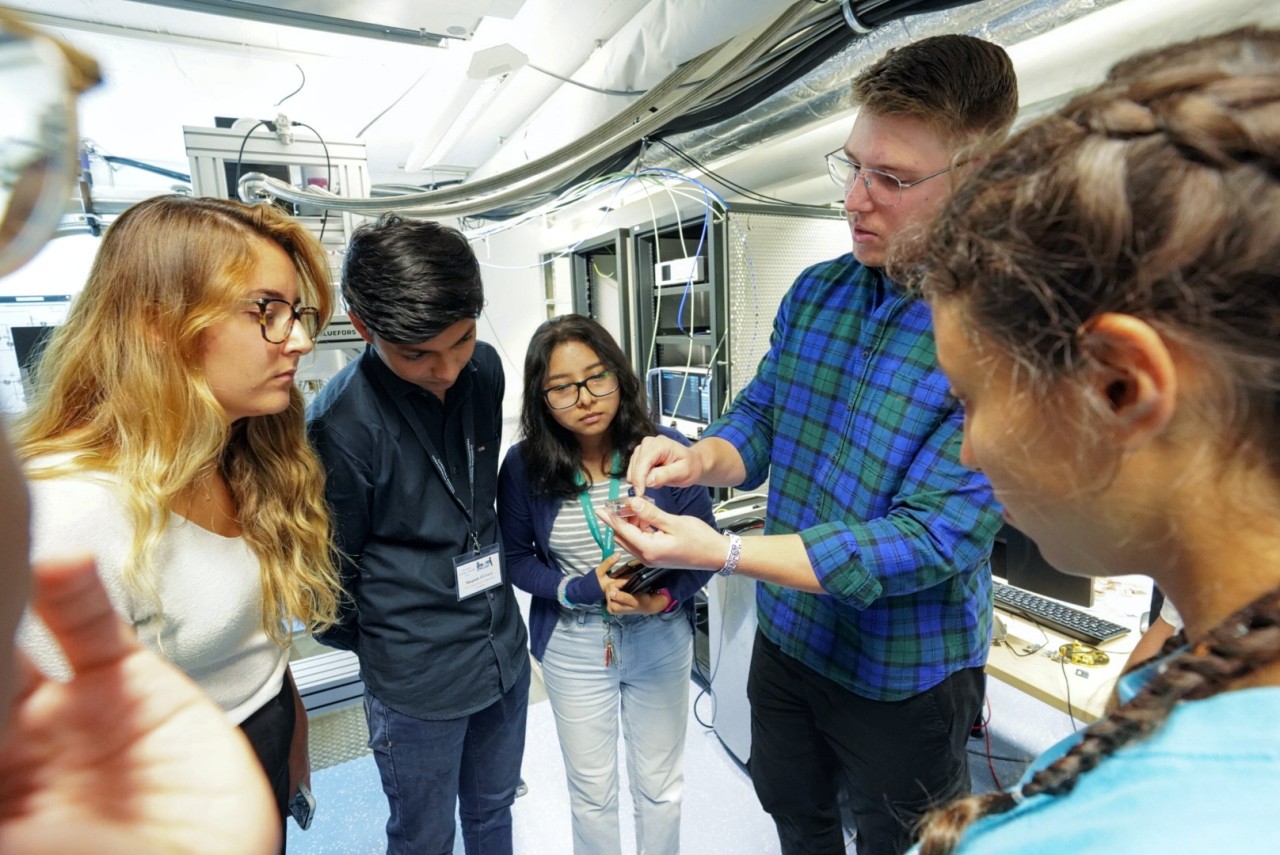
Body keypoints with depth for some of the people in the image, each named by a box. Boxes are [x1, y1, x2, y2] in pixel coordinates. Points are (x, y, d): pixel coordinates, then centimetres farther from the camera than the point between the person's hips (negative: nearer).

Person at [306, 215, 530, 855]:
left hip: (505, 650, 5)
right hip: (417, 680, -4)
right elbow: (331, 568, -10)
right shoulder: (341, 424, -24)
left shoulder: (484, 370, -7)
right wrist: (369, 643, 4)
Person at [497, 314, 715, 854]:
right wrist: (583, 591, -19)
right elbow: (515, 558, -5)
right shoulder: (523, 466, -14)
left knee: (660, 787, 23)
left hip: (661, 638, 0)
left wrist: (668, 597, -26)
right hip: (572, 646, 1)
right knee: (591, 790, 22)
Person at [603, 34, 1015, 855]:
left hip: (905, 677, -5)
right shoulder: (816, 290, -5)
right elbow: (757, 420, 1)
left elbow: (932, 537, -28)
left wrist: (722, 553, -34)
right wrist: (703, 458, -22)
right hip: (785, 633, 6)